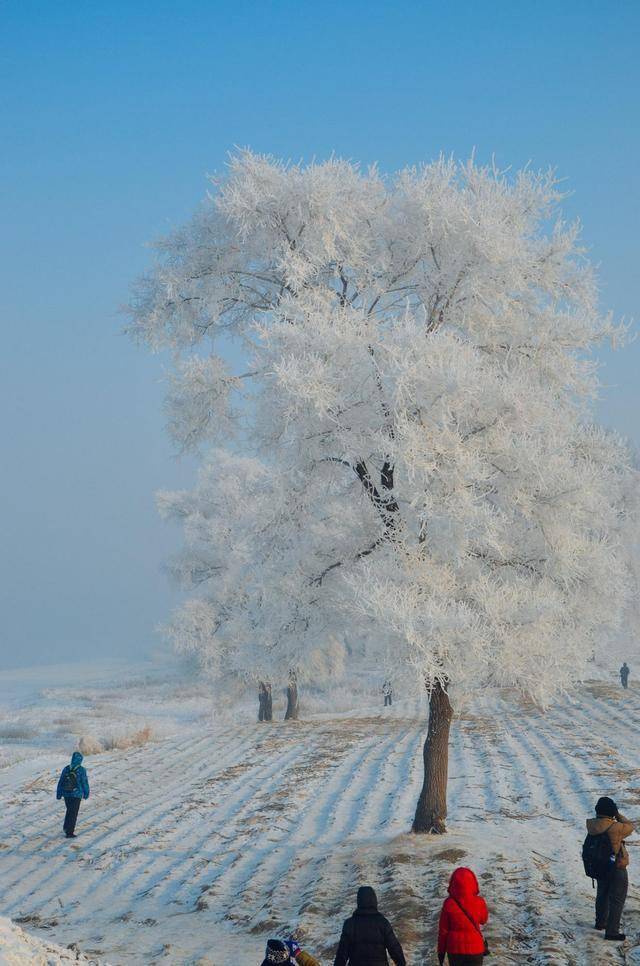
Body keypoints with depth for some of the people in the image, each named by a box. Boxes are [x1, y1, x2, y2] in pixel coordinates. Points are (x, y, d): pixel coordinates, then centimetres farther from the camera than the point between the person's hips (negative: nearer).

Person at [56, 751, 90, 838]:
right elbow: (85, 783, -7)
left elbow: (60, 782, 4)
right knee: (73, 813, 3)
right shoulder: (81, 770, -12)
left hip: (66, 794, 4)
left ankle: (66, 827, 29)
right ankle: (69, 832, 2)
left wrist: (58, 794, 12)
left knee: (69, 810, 25)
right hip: (77, 795, -4)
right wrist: (86, 793, 8)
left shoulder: (66, 769, 0)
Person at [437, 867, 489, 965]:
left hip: (454, 950, 1)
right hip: (475, 949, -1)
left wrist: (441, 951, 6)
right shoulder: (479, 902, -14)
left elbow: (443, 930, -6)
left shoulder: (449, 903, -15)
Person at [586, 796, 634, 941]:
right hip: (617, 868, -6)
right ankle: (611, 931, 10)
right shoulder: (615, 827, -30)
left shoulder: (592, 826, -14)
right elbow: (629, 827, -12)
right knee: (617, 900, 7)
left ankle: (601, 922, 44)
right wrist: (618, 815, -2)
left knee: (602, 895, 26)